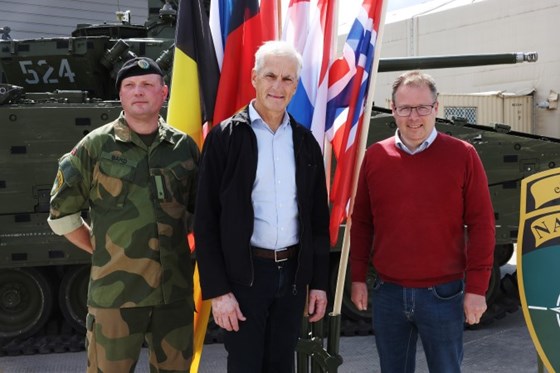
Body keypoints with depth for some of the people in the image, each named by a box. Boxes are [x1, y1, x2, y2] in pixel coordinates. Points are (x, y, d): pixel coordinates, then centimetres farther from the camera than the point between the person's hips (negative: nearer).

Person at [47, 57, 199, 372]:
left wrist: (176, 242, 10)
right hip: (115, 292, -3)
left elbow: (199, 209, 19)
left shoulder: (185, 146, 6)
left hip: (176, 290, 3)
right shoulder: (96, 146, -2)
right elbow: (62, 212, 5)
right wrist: (102, 250, 3)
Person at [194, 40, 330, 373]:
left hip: (293, 273, 4)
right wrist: (217, 290, -12)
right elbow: (206, 221, -8)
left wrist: (319, 281, 7)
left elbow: (318, 219, 11)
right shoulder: (226, 137, -5)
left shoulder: (305, 142, 8)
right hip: (244, 274, -4)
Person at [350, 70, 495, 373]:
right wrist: (358, 278, 6)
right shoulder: (375, 156, 3)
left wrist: (476, 289, -7)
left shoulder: (463, 155, -4)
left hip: (444, 294, -2)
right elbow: (361, 223, 8)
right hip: (388, 293, 3)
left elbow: (481, 226, -5)